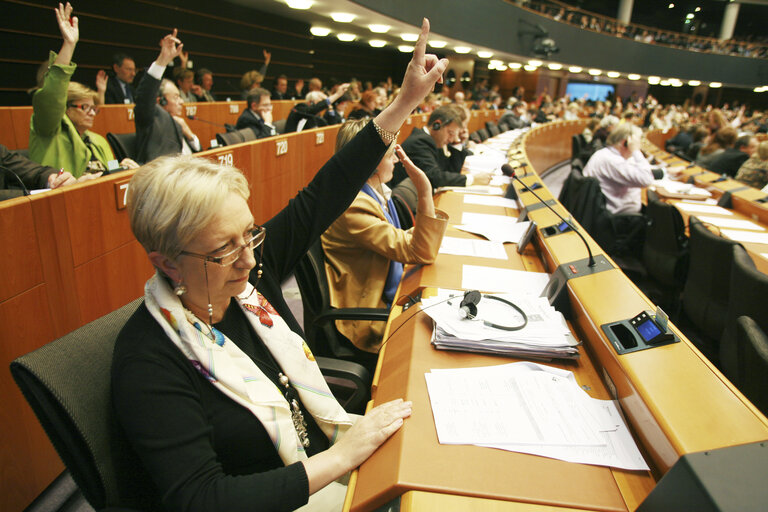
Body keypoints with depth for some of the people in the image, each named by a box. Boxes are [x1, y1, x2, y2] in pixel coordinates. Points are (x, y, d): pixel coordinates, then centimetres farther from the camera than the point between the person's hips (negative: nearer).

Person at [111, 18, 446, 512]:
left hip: (325, 459, 6)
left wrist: (404, 103, -10)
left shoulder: (249, 272, -10)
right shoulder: (148, 363, -25)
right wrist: (341, 458, -30)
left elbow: (321, 198, -9)